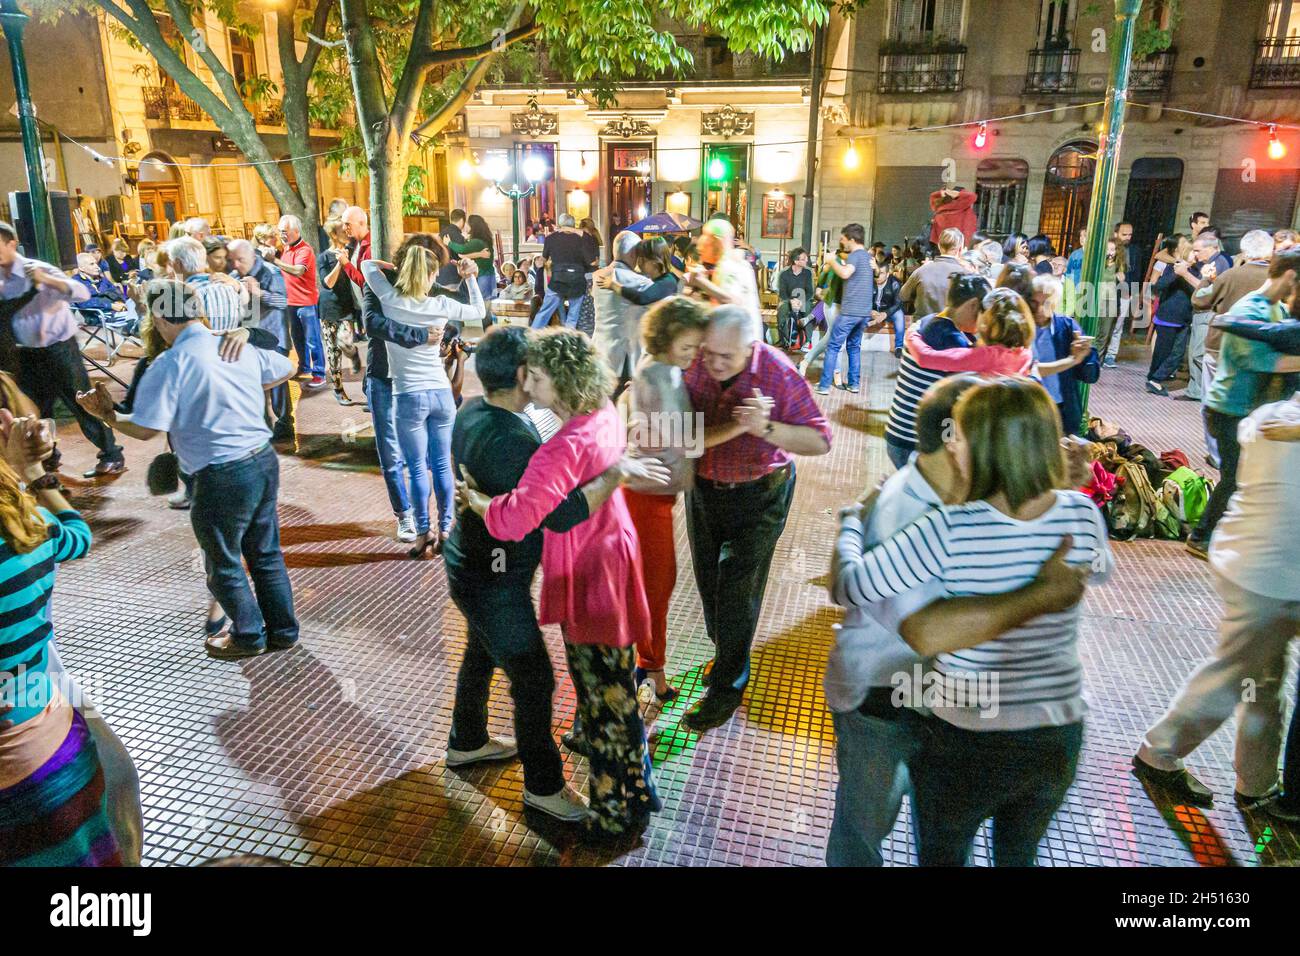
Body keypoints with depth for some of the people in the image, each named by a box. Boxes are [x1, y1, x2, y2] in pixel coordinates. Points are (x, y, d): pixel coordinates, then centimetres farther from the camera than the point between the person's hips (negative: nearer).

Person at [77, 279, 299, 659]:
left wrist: (106, 414, 1)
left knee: (224, 564, 14)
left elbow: (145, 429, -16)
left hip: (223, 475, -7)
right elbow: (286, 369, 22)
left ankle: (249, 636, 29)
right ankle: (283, 630, 30)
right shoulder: (240, 348, 5)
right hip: (264, 458, 7)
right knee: (266, 552, 19)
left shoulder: (170, 364, -15)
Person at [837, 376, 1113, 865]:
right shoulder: (1082, 515, -11)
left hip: (967, 741, -4)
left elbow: (847, 587, -20)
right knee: (1019, 856, 30)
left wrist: (854, 519, -2)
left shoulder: (948, 532, -26)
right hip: (1060, 737, 5)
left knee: (941, 855, 24)